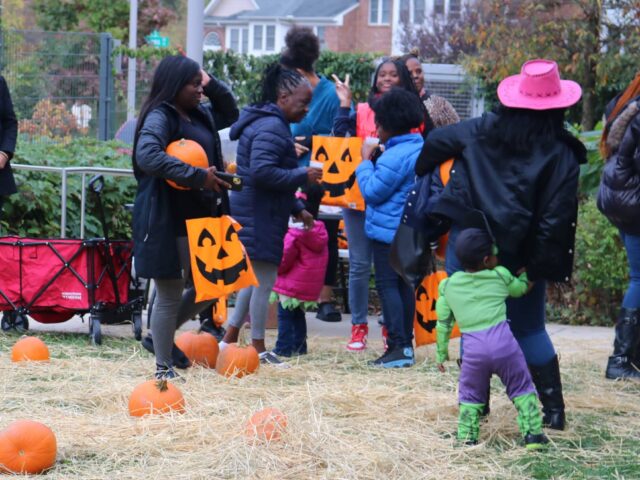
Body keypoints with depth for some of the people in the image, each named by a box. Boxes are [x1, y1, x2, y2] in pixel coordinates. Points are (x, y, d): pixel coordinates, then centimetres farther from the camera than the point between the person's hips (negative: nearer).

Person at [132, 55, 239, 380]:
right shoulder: (160, 118, -13)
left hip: (200, 219, 8)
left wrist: (212, 84, 11)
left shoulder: (200, 116, 12)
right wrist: (197, 176, -31)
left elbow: (229, 113, 31)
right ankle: (163, 367, 11)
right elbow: (147, 156, -31)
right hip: (168, 222, -8)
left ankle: (161, 337, 33)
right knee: (170, 296, 0)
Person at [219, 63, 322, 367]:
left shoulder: (273, 124, 17)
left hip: (259, 214, 11)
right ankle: (258, 350, 5)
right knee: (263, 282, -3)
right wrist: (303, 176, -19)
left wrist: (297, 210, 19)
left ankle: (229, 339, 23)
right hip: (260, 217, -11)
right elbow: (261, 171, -27)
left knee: (255, 279, 17)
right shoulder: (271, 128, -17)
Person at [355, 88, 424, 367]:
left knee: (387, 285, -6)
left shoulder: (394, 156, -21)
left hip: (388, 230, -9)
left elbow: (372, 191, -17)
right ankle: (407, 344, 20)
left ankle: (398, 347, -11)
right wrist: (377, 161, 10)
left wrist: (366, 161, -6)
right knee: (404, 284, 15)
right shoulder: (421, 149, 9)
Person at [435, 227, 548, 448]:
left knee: (470, 395, 17)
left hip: (473, 348, 1)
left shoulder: (448, 285, 10)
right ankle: (532, 433, 6)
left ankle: (466, 437, 9)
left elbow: (443, 323, 13)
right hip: (503, 342, -1)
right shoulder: (501, 277, 7)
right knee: (522, 389, 12)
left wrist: (441, 353, 23)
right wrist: (526, 271, 48)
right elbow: (523, 287, 27)